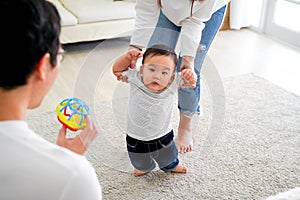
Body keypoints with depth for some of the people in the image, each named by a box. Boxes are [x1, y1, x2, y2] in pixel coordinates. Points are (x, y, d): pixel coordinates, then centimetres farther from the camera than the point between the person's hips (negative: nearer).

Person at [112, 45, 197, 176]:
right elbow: (117, 70, -6)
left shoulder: (173, 82, -22)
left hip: (163, 137, 0)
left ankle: (172, 165, 66)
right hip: (136, 140, 0)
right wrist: (128, 57, -22)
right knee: (141, 165, 27)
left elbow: (190, 82, -6)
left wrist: (190, 75, -29)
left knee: (168, 159, 29)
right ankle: (145, 167, 64)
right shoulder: (135, 78, -22)